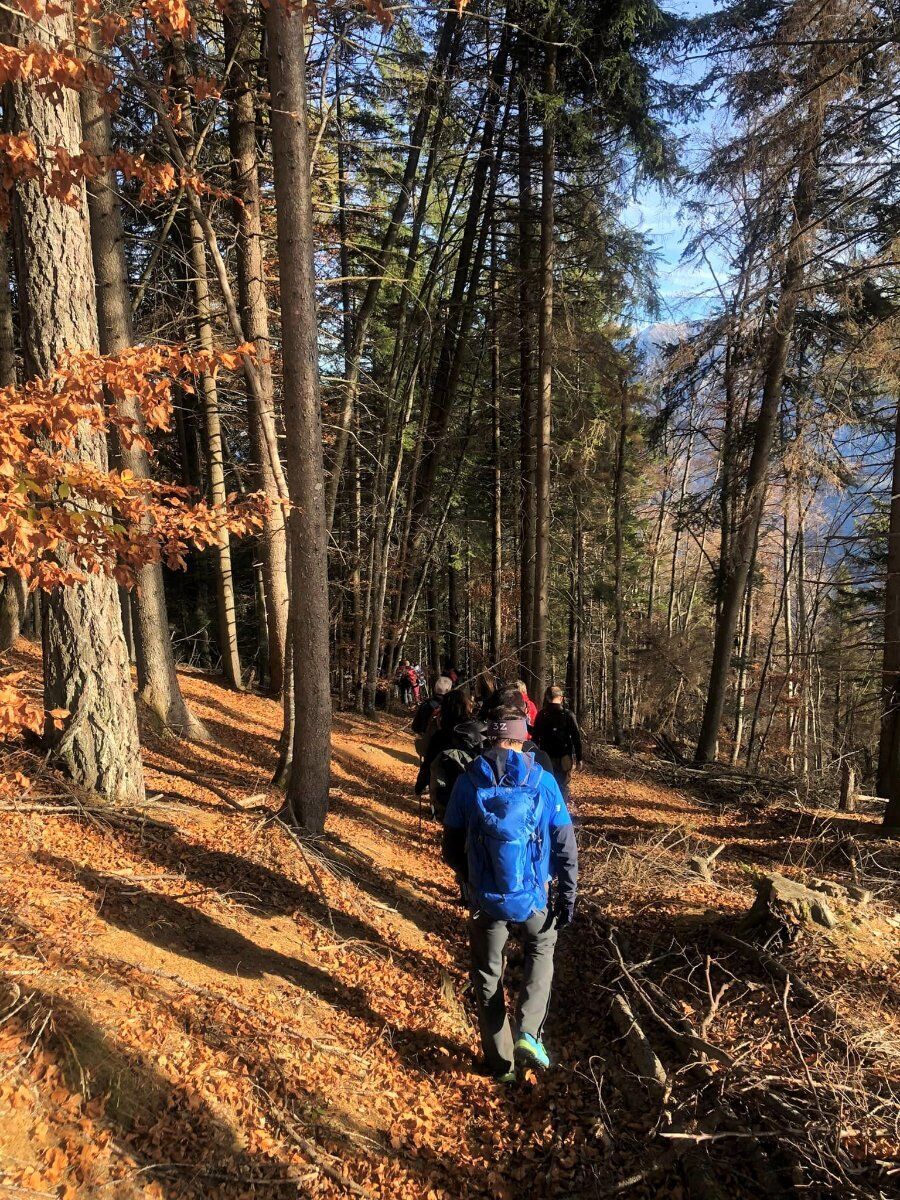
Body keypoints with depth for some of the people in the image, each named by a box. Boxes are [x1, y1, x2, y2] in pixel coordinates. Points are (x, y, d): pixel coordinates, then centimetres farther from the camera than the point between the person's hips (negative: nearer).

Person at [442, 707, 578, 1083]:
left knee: (487, 973, 19)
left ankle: (500, 1063, 28)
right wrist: (568, 896, 5)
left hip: (484, 898, 0)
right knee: (541, 951, 28)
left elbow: (452, 846, 1)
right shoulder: (542, 781, -9)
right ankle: (528, 1032, 12)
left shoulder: (467, 782, -7)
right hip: (532, 896, 0)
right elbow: (565, 845, -6)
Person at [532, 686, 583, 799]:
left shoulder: (541, 715, 0)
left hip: (546, 759, 2)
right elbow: (576, 738, -6)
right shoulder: (568, 715, -5)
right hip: (564, 759, -2)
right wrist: (578, 758, 0)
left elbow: (535, 737, 3)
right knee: (563, 787, 6)